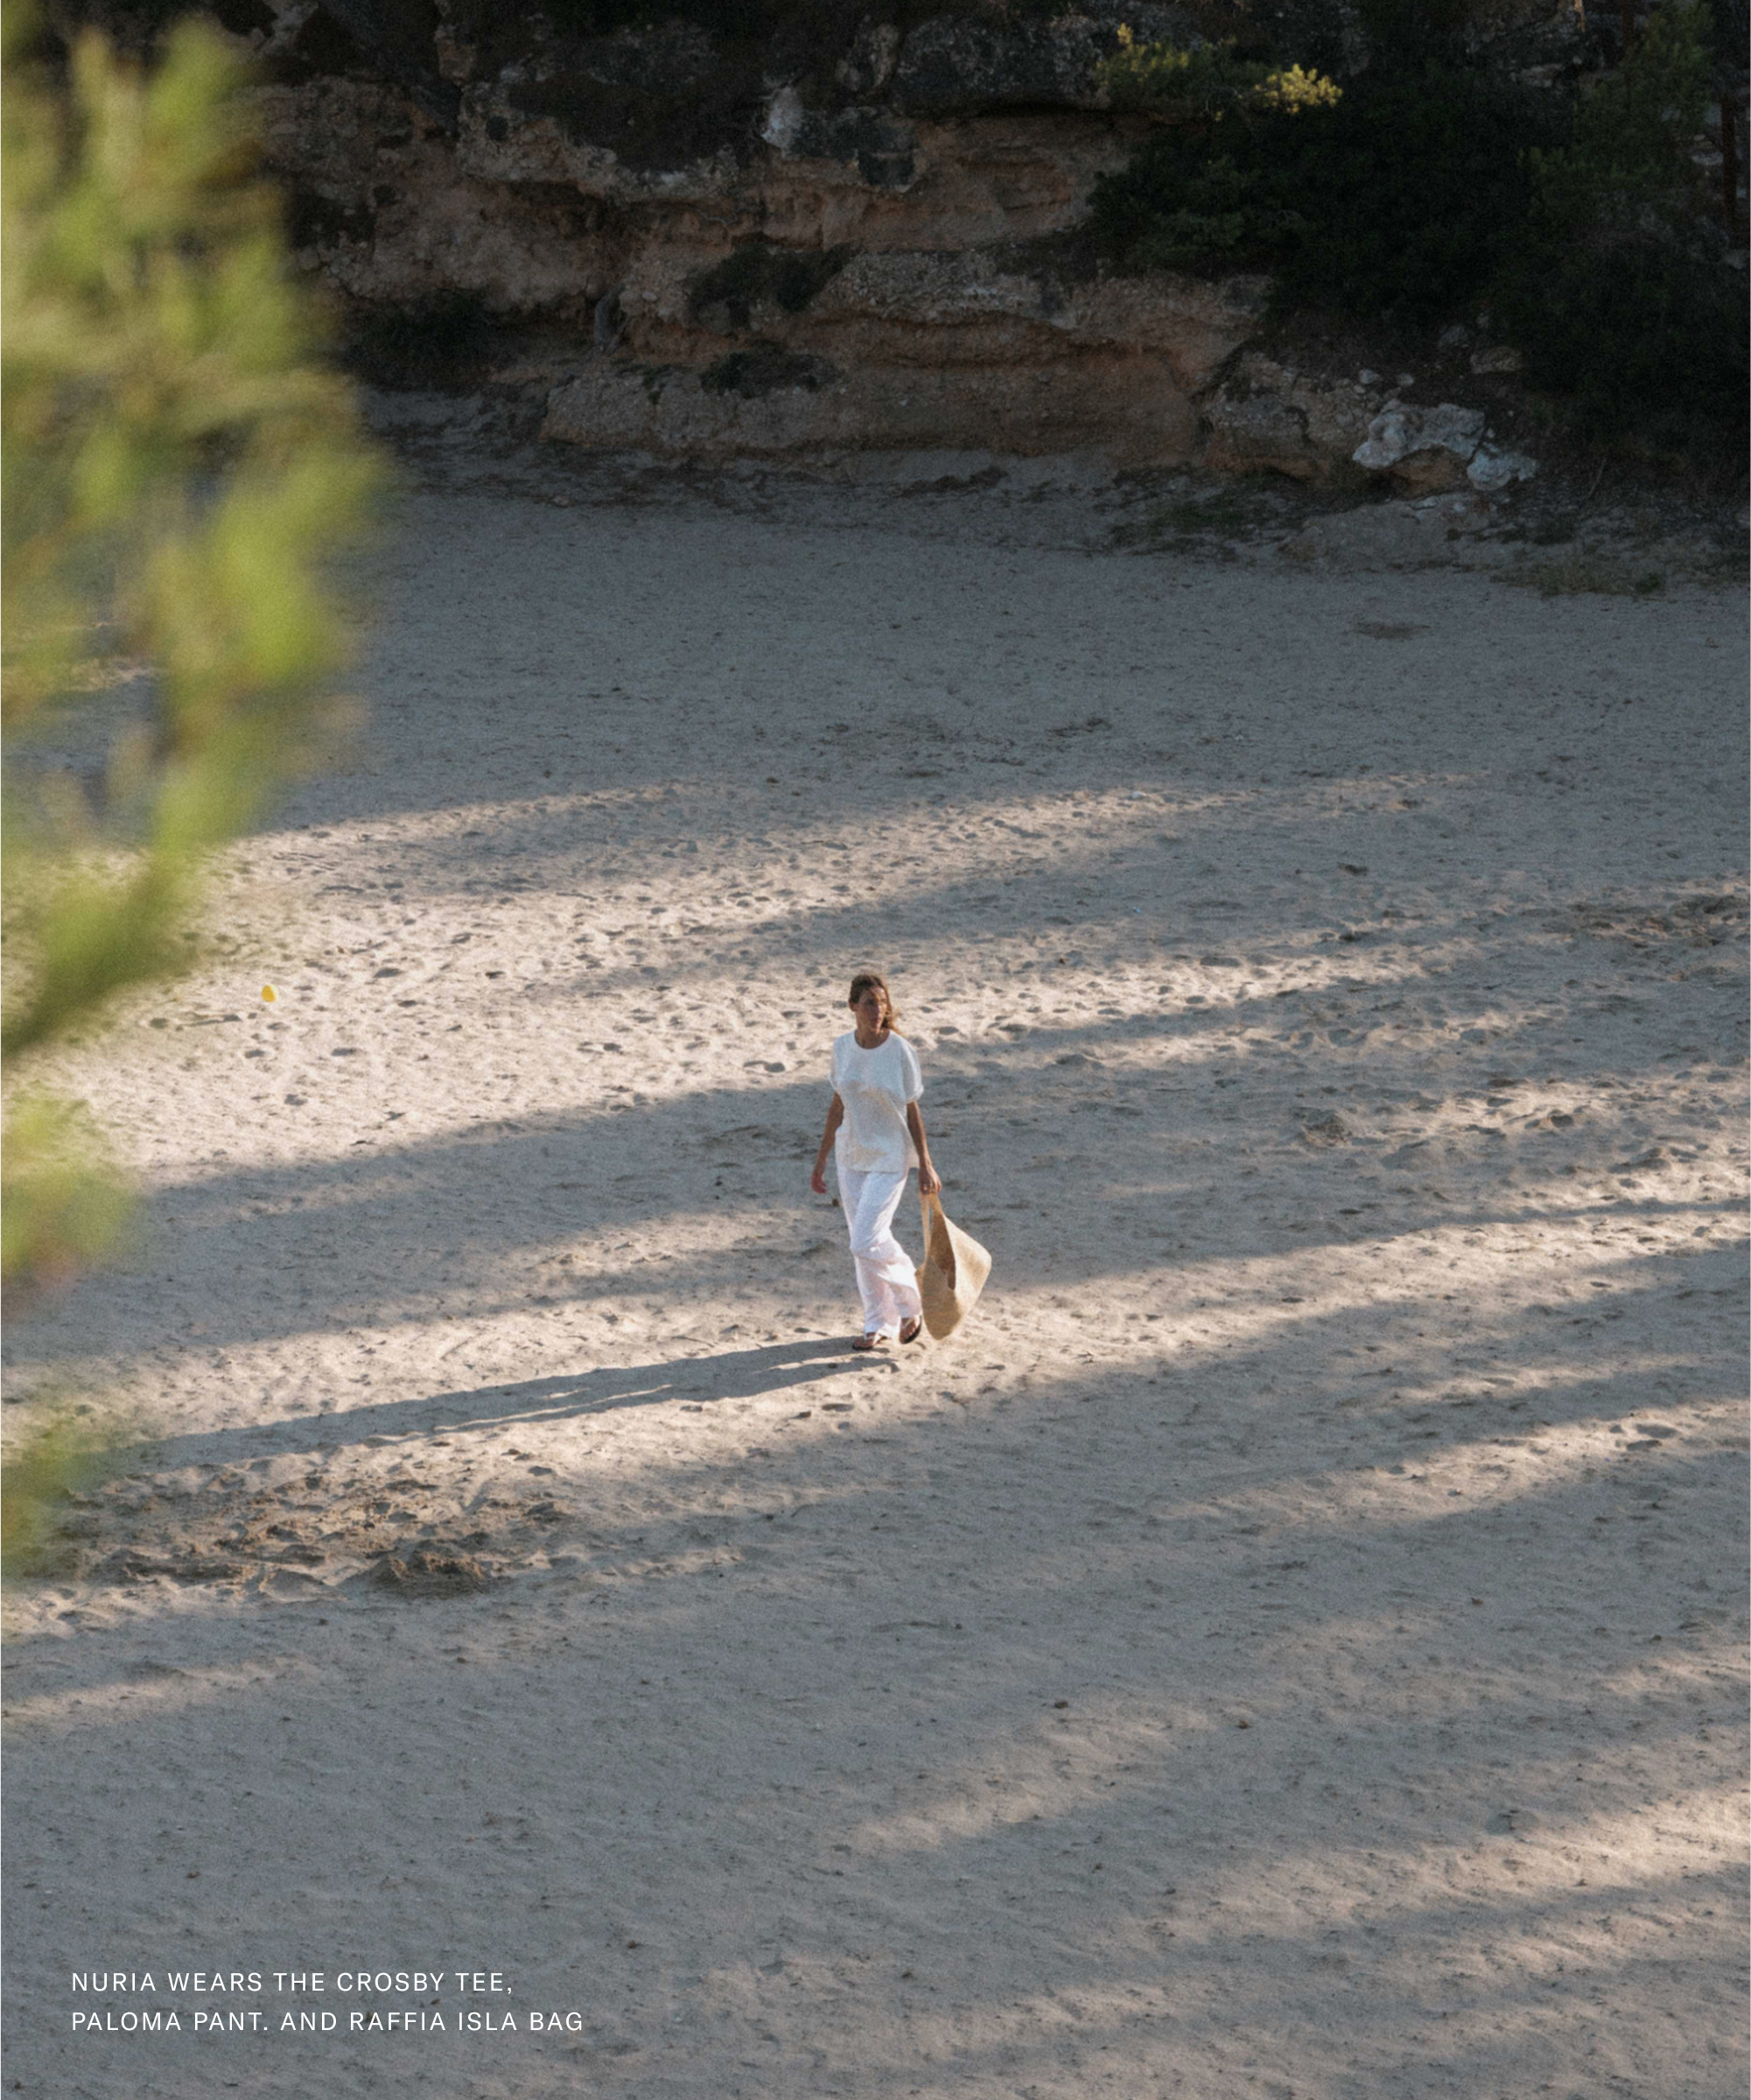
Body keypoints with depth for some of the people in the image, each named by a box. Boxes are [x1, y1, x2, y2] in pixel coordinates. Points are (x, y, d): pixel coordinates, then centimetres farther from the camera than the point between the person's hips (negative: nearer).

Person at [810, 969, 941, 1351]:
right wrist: (821, 1159, 13)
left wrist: (925, 1166, -4)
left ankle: (911, 1305, 11)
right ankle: (881, 1326, 22)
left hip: (889, 1158, -5)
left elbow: (912, 1112, -7)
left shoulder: (900, 1051, -13)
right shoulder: (842, 1047, 0)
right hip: (851, 1155, 5)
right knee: (865, 1242, 9)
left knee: (867, 1243, -12)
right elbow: (838, 1106, 10)